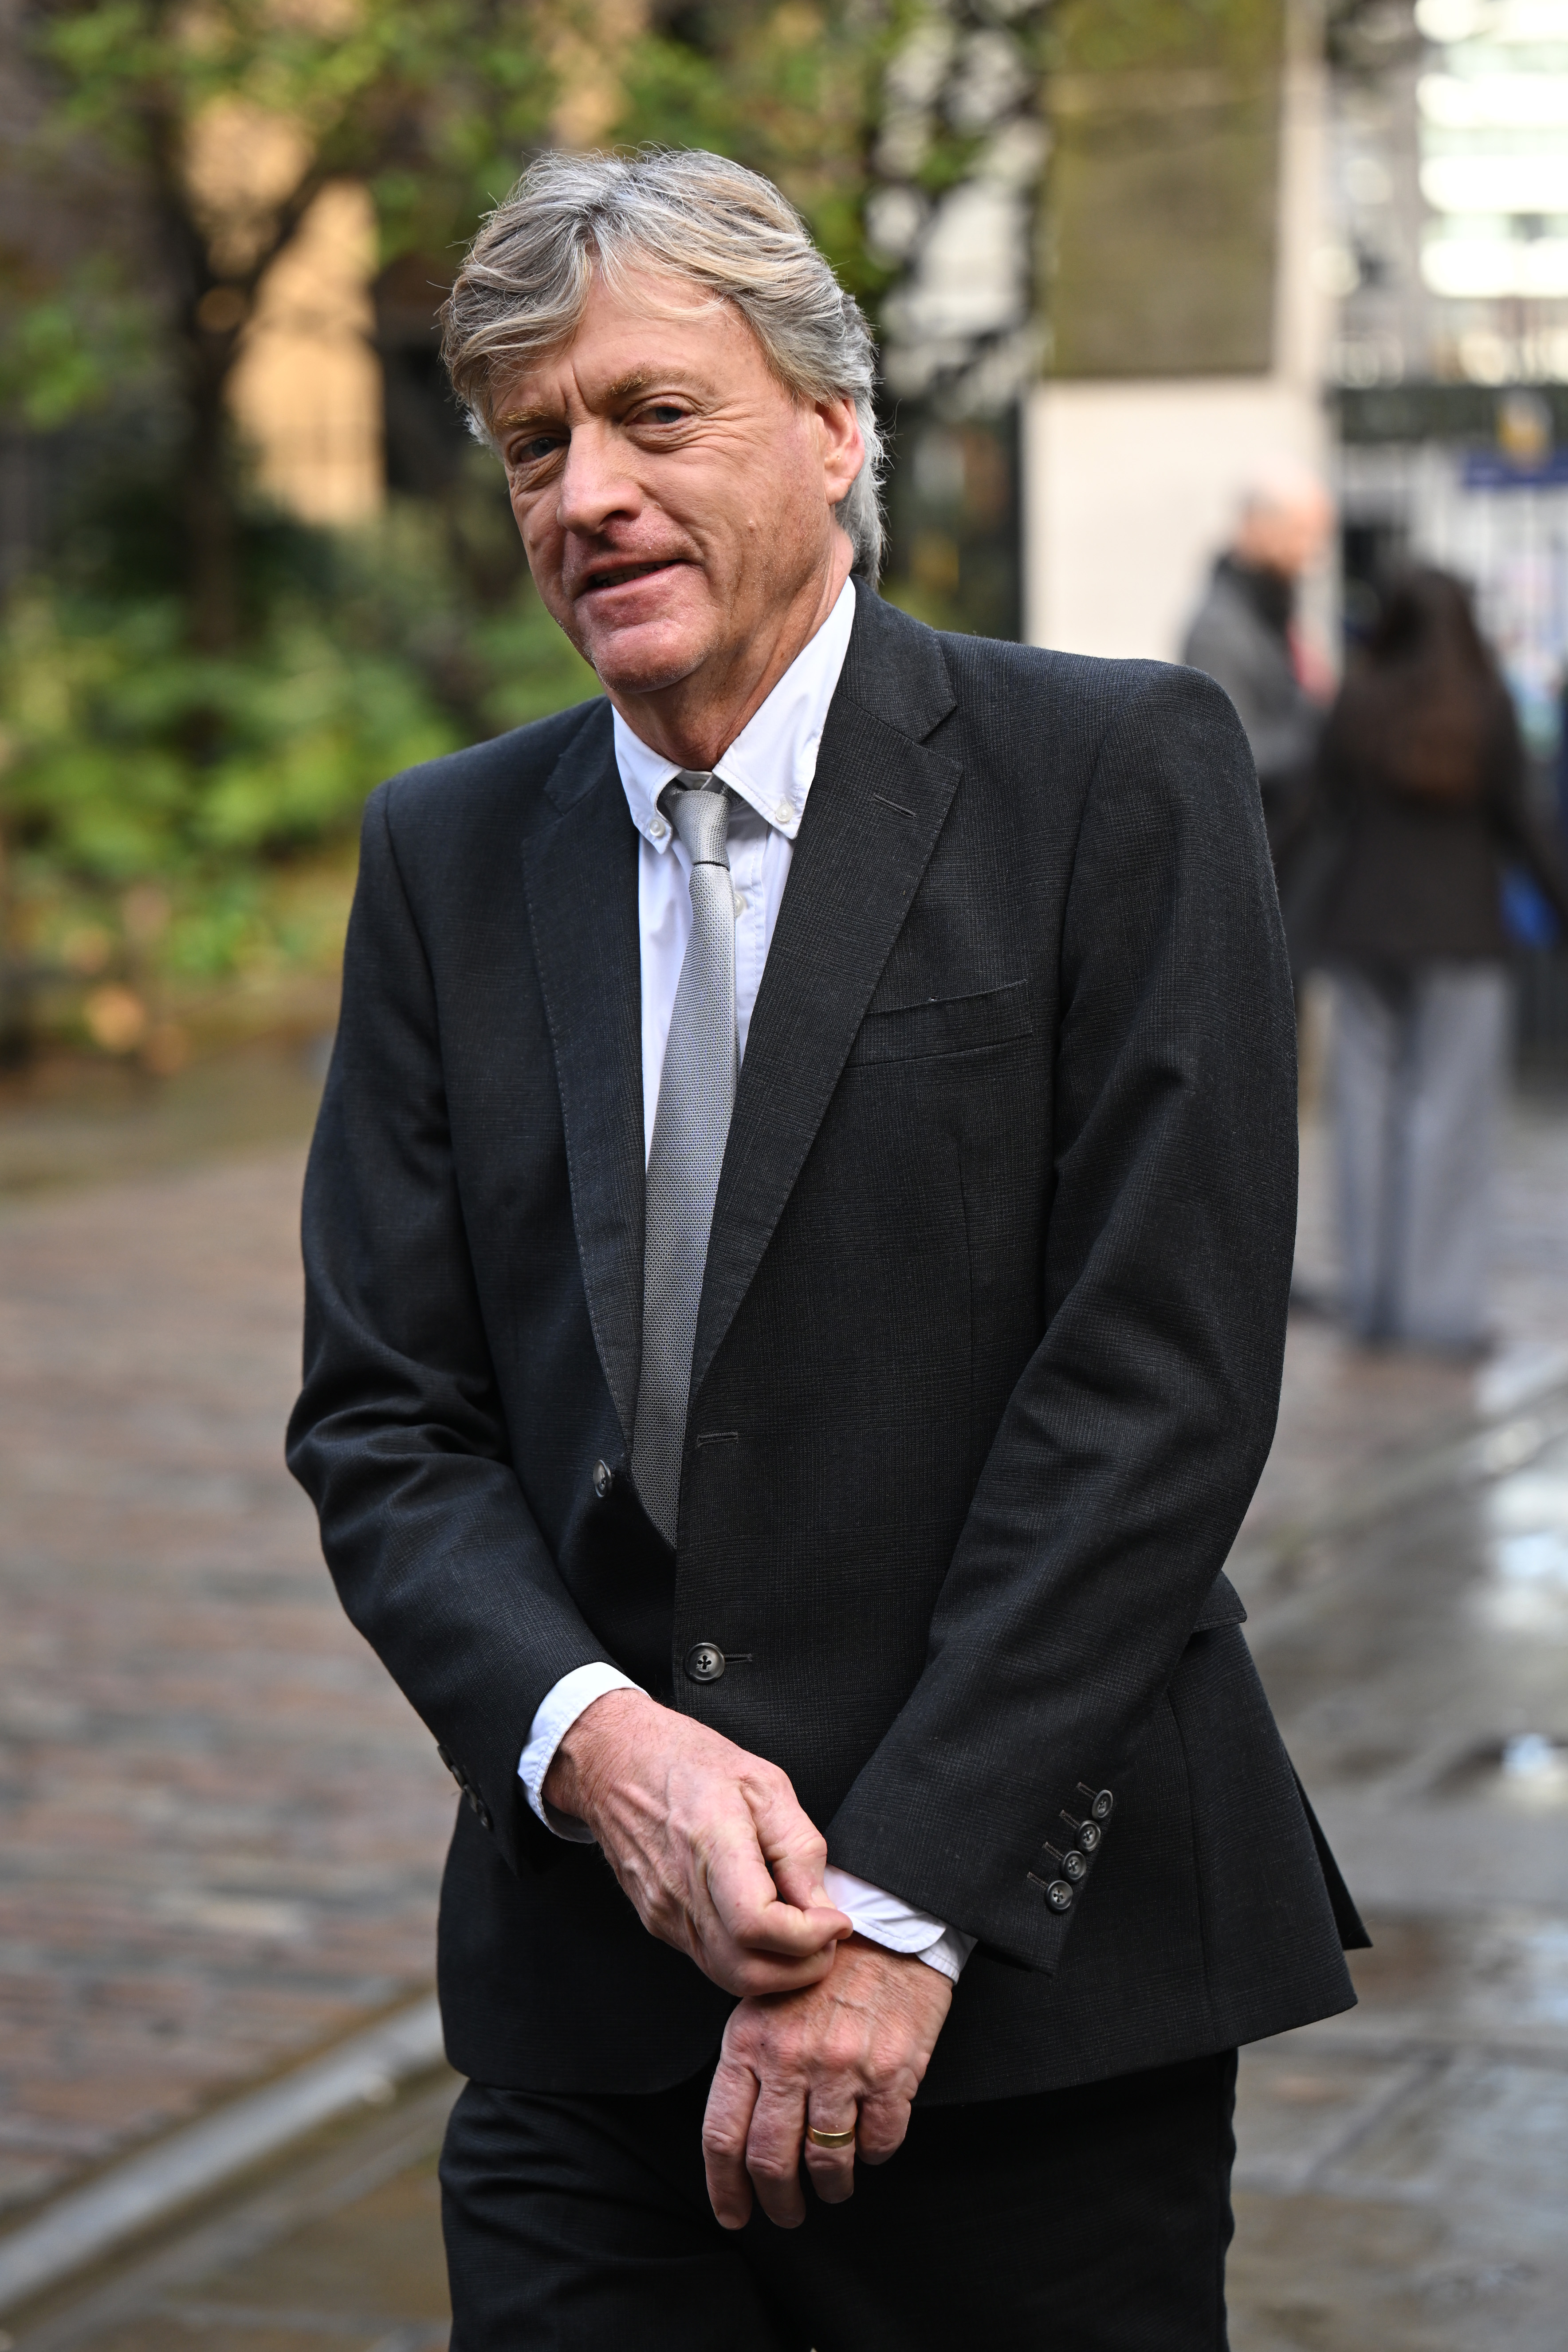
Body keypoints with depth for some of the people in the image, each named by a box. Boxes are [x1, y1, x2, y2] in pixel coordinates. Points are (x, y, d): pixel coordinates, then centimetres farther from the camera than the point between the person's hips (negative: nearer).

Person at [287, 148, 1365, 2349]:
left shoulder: (1119, 775, -4)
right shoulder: (448, 853, 9)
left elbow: (1162, 1378, -11)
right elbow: (383, 1419, 5)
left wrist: (902, 1906, -14)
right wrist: (595, 1740, -13)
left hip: (1036, 1989, -3)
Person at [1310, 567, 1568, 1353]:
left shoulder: (1356, 705, 0)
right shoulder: (1487, 706, -7)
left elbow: (1329, 814, 3)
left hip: (1363, 928, 3)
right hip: (1459, 933, -3)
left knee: (1368, 1110, 9)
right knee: (1450, 1116, 0)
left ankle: (1371, 1295, 10)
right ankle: (1437, 1305, -2)